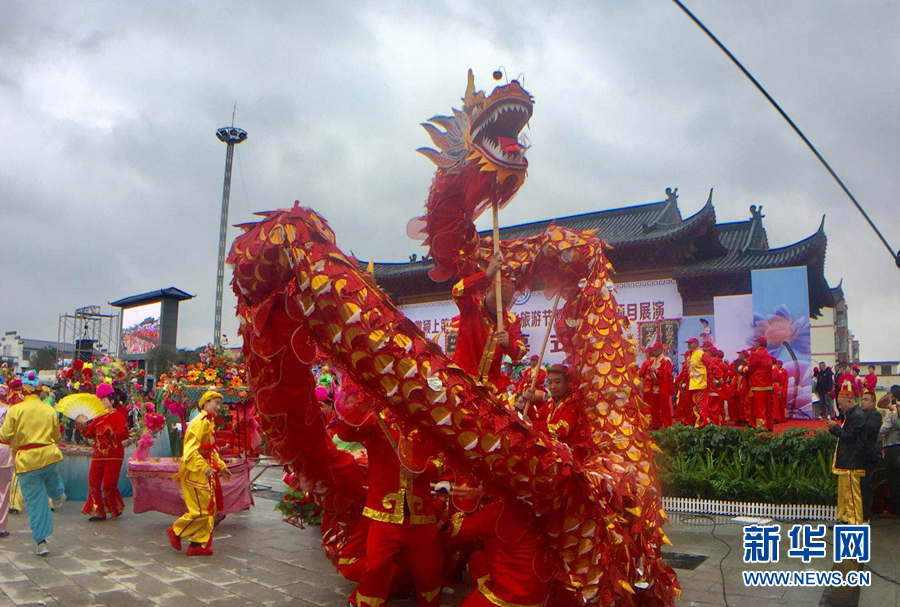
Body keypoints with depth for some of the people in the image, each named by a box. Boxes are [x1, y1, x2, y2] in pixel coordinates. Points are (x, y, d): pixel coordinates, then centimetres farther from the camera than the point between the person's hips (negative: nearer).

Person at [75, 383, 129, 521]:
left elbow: (124, 433, -18)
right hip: (98, 455, 7)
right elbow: (90, 432, 9)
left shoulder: (118, 416, -6)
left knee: (109, 485, -6)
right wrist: (82, 427, -9)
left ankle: (117, 509, 17)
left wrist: (113, 435, -36)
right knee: (93, 482, 3)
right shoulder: (98, 417, 15)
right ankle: (99, 512, 12)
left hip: (113, 456, -7)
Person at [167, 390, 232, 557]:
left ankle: (198, 544, 17)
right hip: (195, 473, -10)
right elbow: (190, 450, -25)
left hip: (205, 474, 10)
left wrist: (221, 467, 22)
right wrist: (203, 467, -33)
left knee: (211, 509, 10)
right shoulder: (200, 422, -16)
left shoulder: (209, 422, 16)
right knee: (202, 511, -6)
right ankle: (176, 531, 14)